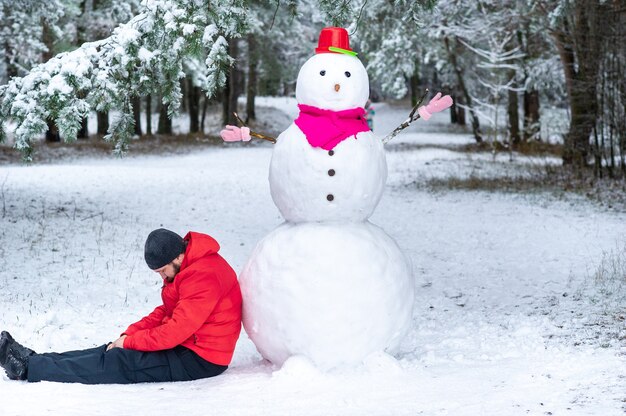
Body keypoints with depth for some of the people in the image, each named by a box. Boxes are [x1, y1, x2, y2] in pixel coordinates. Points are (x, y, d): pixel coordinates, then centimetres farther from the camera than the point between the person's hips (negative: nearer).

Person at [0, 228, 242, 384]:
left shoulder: (204, 277, -25)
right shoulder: (189, 268, 9)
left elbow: (176, 331, -26)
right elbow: (166, 312, 15)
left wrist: (129, 341, -15)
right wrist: (130, 333, 0)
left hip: (200, 359, -10)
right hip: (185, 345, 10)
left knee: (119, 362, -14)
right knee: (112, 351, 0)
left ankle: (29, 368, -13)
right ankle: (32, 360, -2)